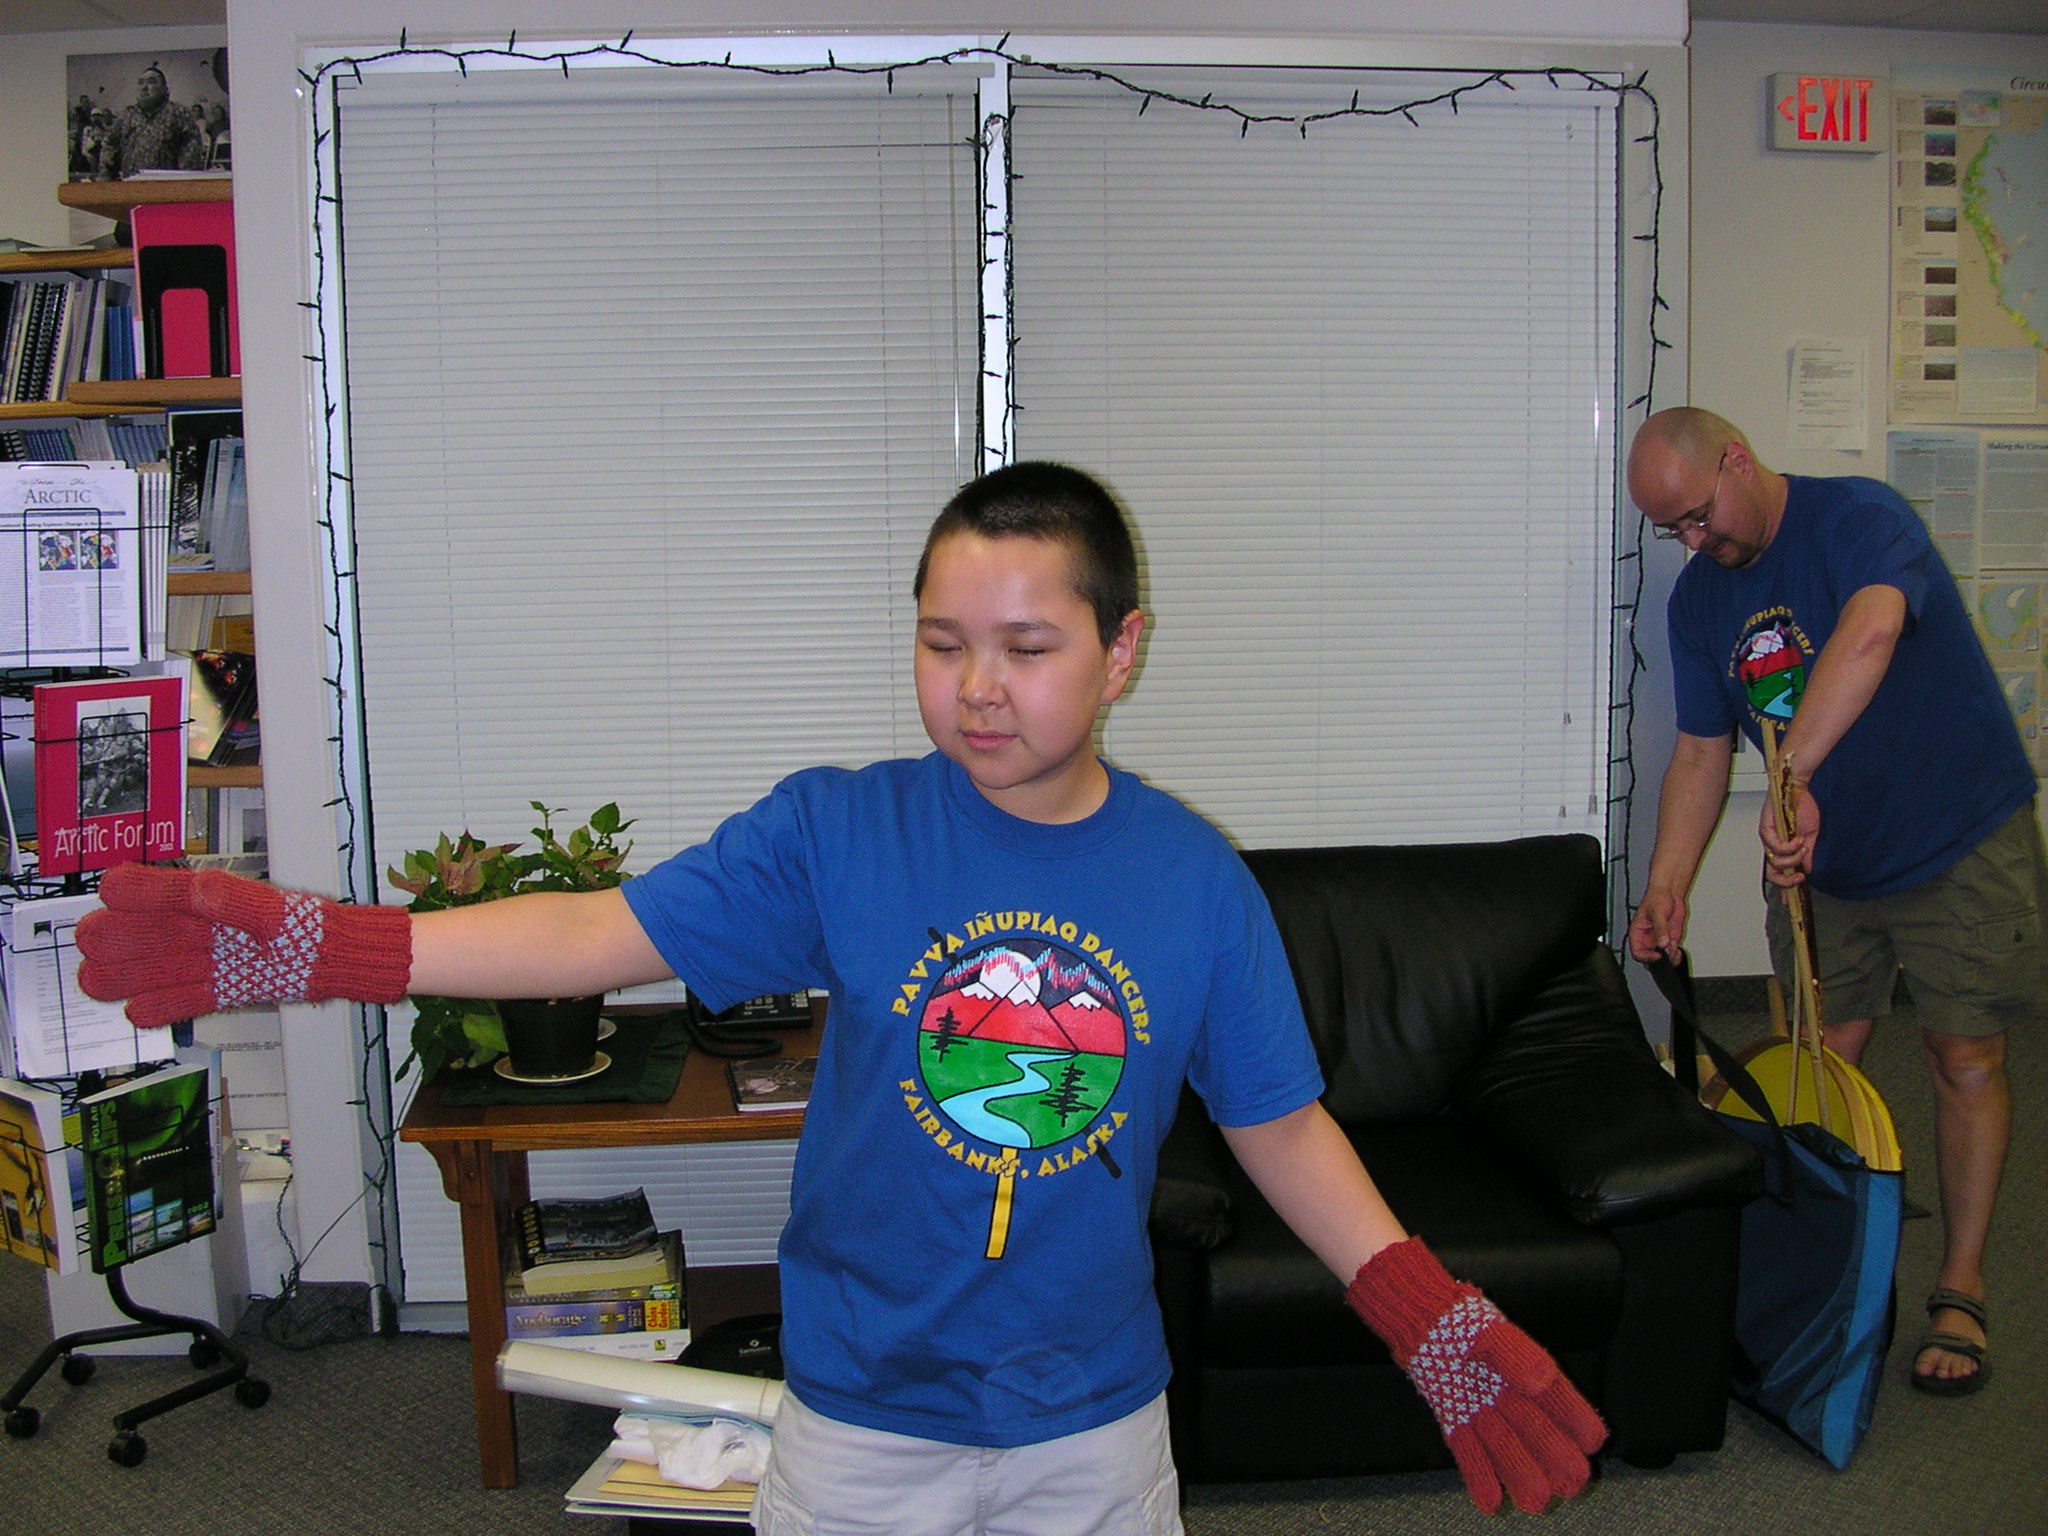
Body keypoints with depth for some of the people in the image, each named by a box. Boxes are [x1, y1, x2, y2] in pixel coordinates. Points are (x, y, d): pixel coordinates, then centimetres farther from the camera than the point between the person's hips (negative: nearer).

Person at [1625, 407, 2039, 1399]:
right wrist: (1664, 890, -7)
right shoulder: (1700, 597, 0)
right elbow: (1700, 753, 3)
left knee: (1966, 1059, 1)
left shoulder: (1858, 517, -21)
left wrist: (1795, 778, -52)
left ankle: (1959, 1291, 13)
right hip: (1823, 855, 6)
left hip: (1960, 841, -5)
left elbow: (1871, 631, -44)